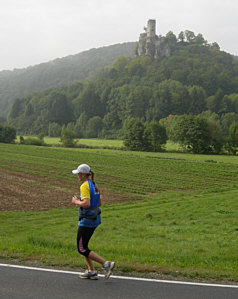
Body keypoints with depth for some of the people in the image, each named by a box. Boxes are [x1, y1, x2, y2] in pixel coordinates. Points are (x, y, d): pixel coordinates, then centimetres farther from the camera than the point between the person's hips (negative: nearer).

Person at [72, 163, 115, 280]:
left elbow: (86, 204, -29)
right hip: (95, 218, 9)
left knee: (82, 249, -2)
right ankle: (91, 271, 19)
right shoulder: (94, 185, 10)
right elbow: (99, 203, 16)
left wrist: (76, 202, -10)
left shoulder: (84, 186, -18)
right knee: (83, 245, 19)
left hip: (86, 221, -9)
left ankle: (106, 264, -9)